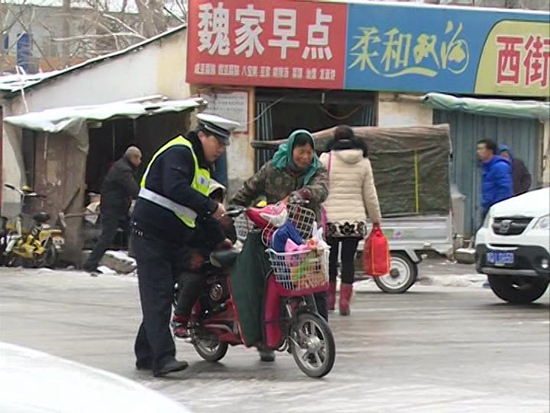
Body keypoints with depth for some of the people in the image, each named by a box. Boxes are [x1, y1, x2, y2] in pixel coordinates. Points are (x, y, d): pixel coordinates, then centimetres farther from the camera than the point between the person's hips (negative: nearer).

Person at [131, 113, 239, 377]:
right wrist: (211, 207, -28)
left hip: (176, 241, 10)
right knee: (157, 298, -13)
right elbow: (175, 188, -30)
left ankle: (146, 355, 15)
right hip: (151, 234, -10)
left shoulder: (203, 165, 20)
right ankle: (163, 358, -20)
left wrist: (221, 239, 22)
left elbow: (199, 210, 26)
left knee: (161, 299, 9)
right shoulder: (179, 152, -12)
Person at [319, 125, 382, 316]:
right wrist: (376, 219, 17)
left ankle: (330, 297, 16)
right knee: (348, 258, 4)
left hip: (330, 219, -1)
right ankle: (345, 301, 0)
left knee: (330, 257, 12)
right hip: (355, 220, 1)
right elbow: (370, 195, 8)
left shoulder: (326, 159, -2)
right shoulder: (363, 162, 6)